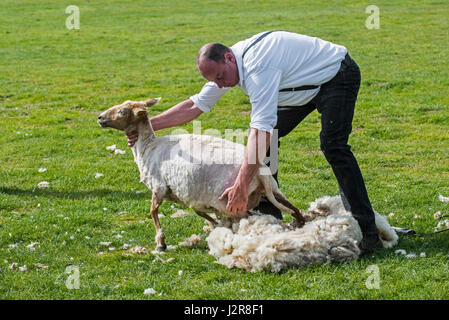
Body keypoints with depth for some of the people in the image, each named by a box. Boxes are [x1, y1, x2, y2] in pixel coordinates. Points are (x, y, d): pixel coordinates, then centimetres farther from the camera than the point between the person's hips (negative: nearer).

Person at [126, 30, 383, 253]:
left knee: (333, 145, -27)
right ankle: (269, 217, 15)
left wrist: (241, 185, -44)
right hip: (308, 84, 10)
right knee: (265, 141, 6)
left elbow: (261, 128, -42)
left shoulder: (258, 67, -36)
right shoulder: (224, 66, -6)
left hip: (338, 76, -10)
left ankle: (367, 231, -28)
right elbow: (196, 105, 5)